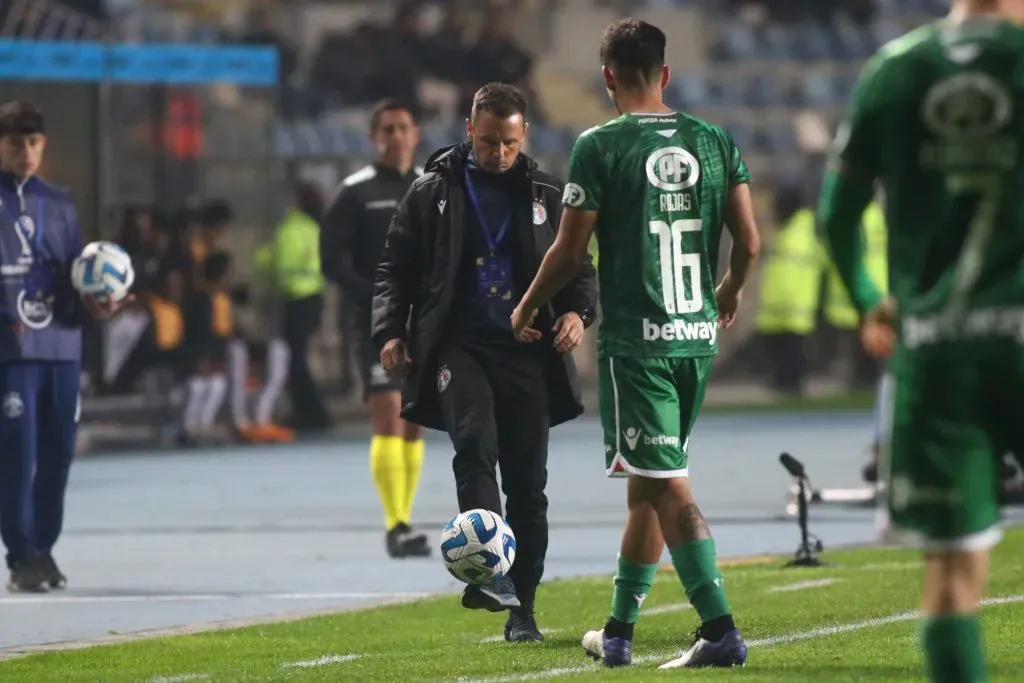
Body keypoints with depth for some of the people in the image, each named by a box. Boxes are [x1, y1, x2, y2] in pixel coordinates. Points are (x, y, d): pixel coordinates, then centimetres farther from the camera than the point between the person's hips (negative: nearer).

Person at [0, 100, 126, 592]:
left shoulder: (59, 204, 16)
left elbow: (75, 273, 17)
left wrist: (92, 305, -3)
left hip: (61, 344, 5)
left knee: (57, 452, 6)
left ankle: (43, 549, 16)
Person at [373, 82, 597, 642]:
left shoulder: (546, 196, 11)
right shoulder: (433, 193, 8)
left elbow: (578, 265, 15)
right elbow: (395, 268, 10)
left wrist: (578, 311, -5)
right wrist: (390, 331, -4)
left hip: (528, 349, 2)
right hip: (458, 344, -2)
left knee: (527, 483, 2)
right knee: (475, 444, -27)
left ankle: (521, 609, 10)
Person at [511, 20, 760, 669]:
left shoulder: (600, 146, -8)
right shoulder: (715, 141, 6)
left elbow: (571, 251, -6)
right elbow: (749, 240, 5)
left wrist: (527, 309, 11)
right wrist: (730, 290, 26)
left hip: (634, 341, -6)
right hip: (698, 337, 6)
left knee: (666, 485, -6)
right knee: (647, 485, 15)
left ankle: (720, 630, -15)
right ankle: (618, 632, 23)